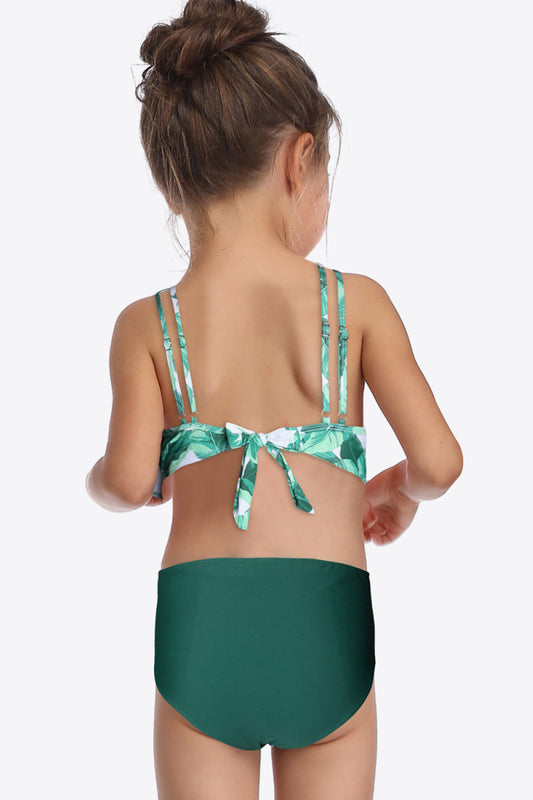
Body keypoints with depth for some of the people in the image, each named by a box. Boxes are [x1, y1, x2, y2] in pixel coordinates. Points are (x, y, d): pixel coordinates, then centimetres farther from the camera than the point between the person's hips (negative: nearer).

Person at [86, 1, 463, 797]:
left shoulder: (146, 326, 0)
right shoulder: (357, 303, -1)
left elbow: (130, 481, -11)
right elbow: (439, 461, -6)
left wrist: (98, 478, 13)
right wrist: (403, 491, 17)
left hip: (200, 625, 0)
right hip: (329, 628, 0)